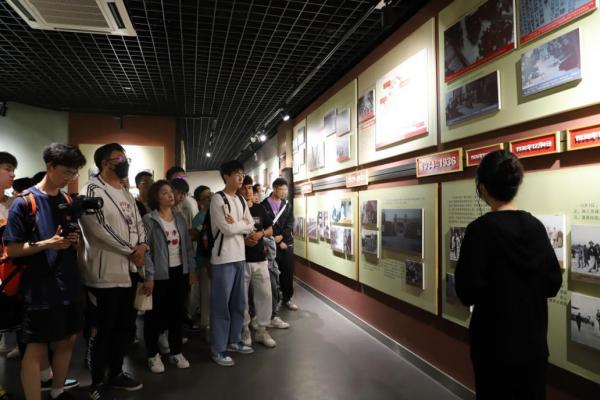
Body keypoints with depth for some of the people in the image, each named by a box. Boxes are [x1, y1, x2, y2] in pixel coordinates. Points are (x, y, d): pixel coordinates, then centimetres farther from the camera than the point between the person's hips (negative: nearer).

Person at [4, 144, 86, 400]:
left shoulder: (69, 201, 8)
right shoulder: (25, 203, -9)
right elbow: (12, 250, -10)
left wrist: (75, 240, -4)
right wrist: (48, 243, -23)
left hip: (69, 285, 7)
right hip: (40, 288, -6)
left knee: (67, 340, 16)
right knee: (36, 349, 2)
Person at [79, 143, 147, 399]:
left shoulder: (126, 194, 15)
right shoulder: (92, 190, -10)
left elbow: (138, 223, 13)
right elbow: (99, 228, -20)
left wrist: (142, 246, -9)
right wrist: (132, 250, -14)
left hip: (129, 270, 8)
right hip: (105, 273, -8)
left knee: (125, 326, 16)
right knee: (102, 330, 5)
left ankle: (116, 373, 33)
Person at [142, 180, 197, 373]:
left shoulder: (179, 217, 8)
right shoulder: (149, 220, -10)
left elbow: (187, 245, 11)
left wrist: (191, 269, 8)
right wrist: (148, 276, -17)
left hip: (179, 271, 5)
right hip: (159, 274, -5)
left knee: (177, 313, 12)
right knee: (155, 315, 5)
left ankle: (176, 353, 26)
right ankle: (153, 355, 22)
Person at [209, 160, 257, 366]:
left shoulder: (241, 200, 13)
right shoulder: (218, 199, -11)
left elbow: (251, 226, 6)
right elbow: (226, 229, -19)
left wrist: (236, 224, -11)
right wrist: (243, 224, -2)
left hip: (240, 257, 8)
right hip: (223, 259, -8)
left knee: (238, 302, 16)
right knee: (221, 304, 1)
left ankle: (234, 340, 31)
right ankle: (218, 349, 13)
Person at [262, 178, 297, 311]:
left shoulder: (287, 205, 11)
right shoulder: (264, 205, -4)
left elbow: (290, 224, 4)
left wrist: (281, 236, -12)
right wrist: (277, 242, -10)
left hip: (287, 243, 4)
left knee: (288, 272, 5)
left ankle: (287, 298, 18)